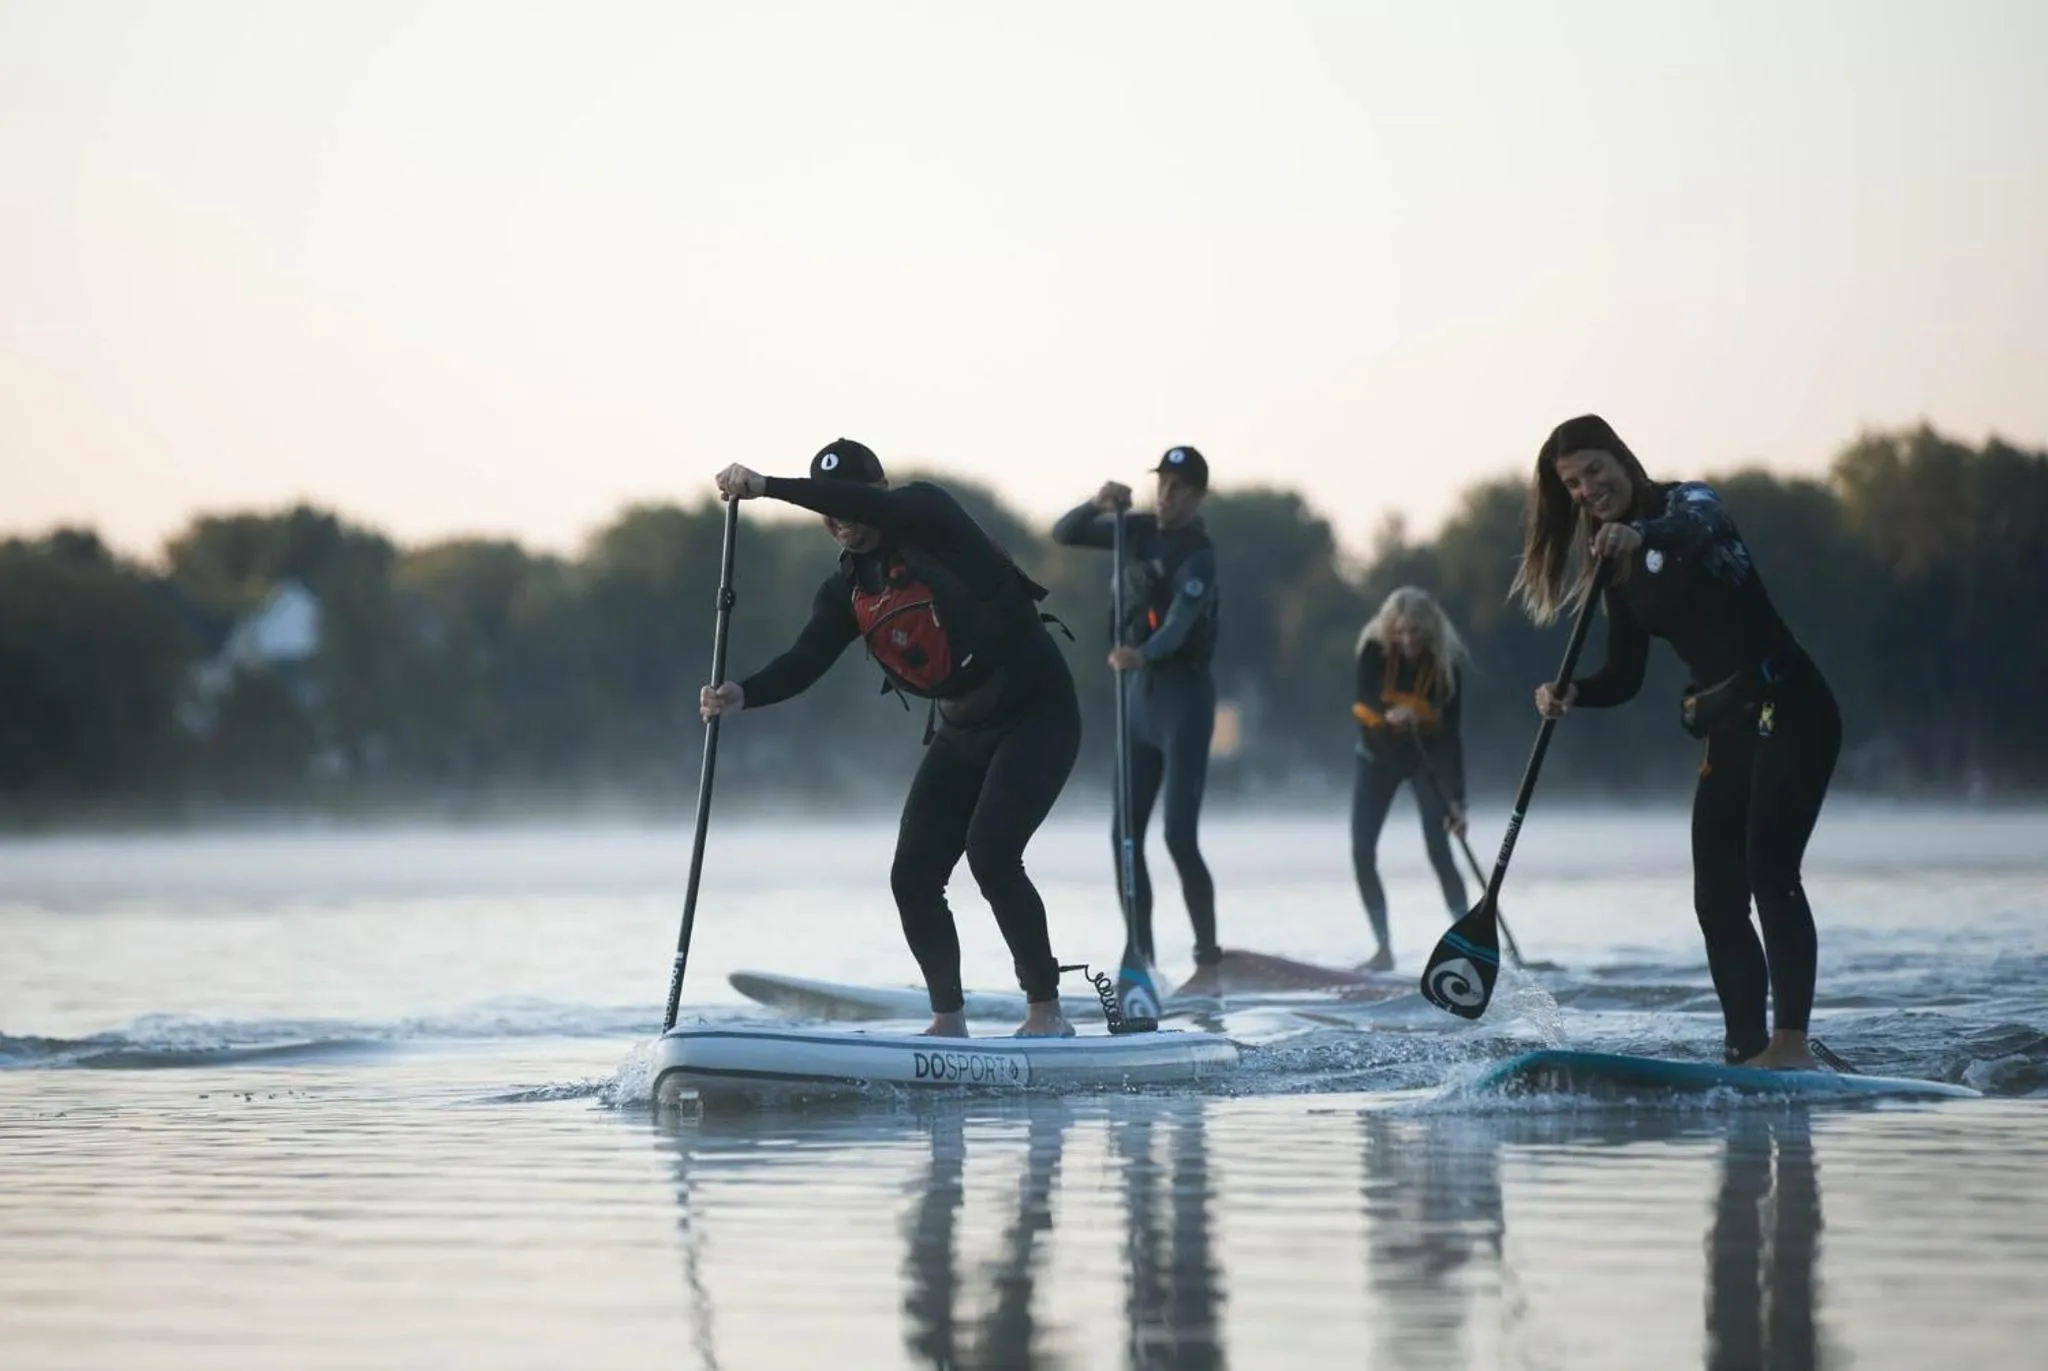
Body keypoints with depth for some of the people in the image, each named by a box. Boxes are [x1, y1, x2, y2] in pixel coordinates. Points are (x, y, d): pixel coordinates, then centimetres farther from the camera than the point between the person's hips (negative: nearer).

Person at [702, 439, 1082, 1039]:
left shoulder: (930, 512, -14)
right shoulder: (846, 590, 3)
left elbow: (874, 505, -35)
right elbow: (807, 660, -11)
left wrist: (766, 486, -37)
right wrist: (743, 694, -30)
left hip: (1039, 714, -7)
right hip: (959, 731, 7)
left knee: (990, 851, -23)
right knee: (913, 877, -3)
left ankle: (1046, 1011, -12)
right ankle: (948, 1020, 13)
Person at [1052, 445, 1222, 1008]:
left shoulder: (1198, 555, -15)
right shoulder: (1138, 531, 8)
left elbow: (1178, 624, -30)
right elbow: (1063, 535, 8)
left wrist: (1140, 654, -50)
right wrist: (1097, 505, -12)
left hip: (1184, 695, -8)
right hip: (1139, 693, 8)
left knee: (1179, 836, -14)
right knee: (1124, 833, 7)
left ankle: (1208, 965, -10)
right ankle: (1139, 955, 15)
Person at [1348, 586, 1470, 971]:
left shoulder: (1445, 665, -23)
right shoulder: (1375, 650, -20)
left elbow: (1451, 735, -23)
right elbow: (1365, 695, -35)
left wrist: (1456, 799, -29)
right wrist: (1389, 712, -59)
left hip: (1427, 758, -2)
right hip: (1379, 755, 2)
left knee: (1439, 851, -17)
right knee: (1362, 854, -6)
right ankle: (1384, 948, 3)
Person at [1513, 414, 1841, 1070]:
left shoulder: (1687, 502, -6)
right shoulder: (1621, 570, 14)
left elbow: (1698, 525, -32)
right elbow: (1624, 679, 13)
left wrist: (1641, 534, -54)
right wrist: (1570, 693, -9)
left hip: (1790, 711, -8)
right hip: (1729, 730, 8)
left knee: (1769, 868, -21)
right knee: (1718, 899, 0)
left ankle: (1792, 1043, -27)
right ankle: (1747, 1053, 0)